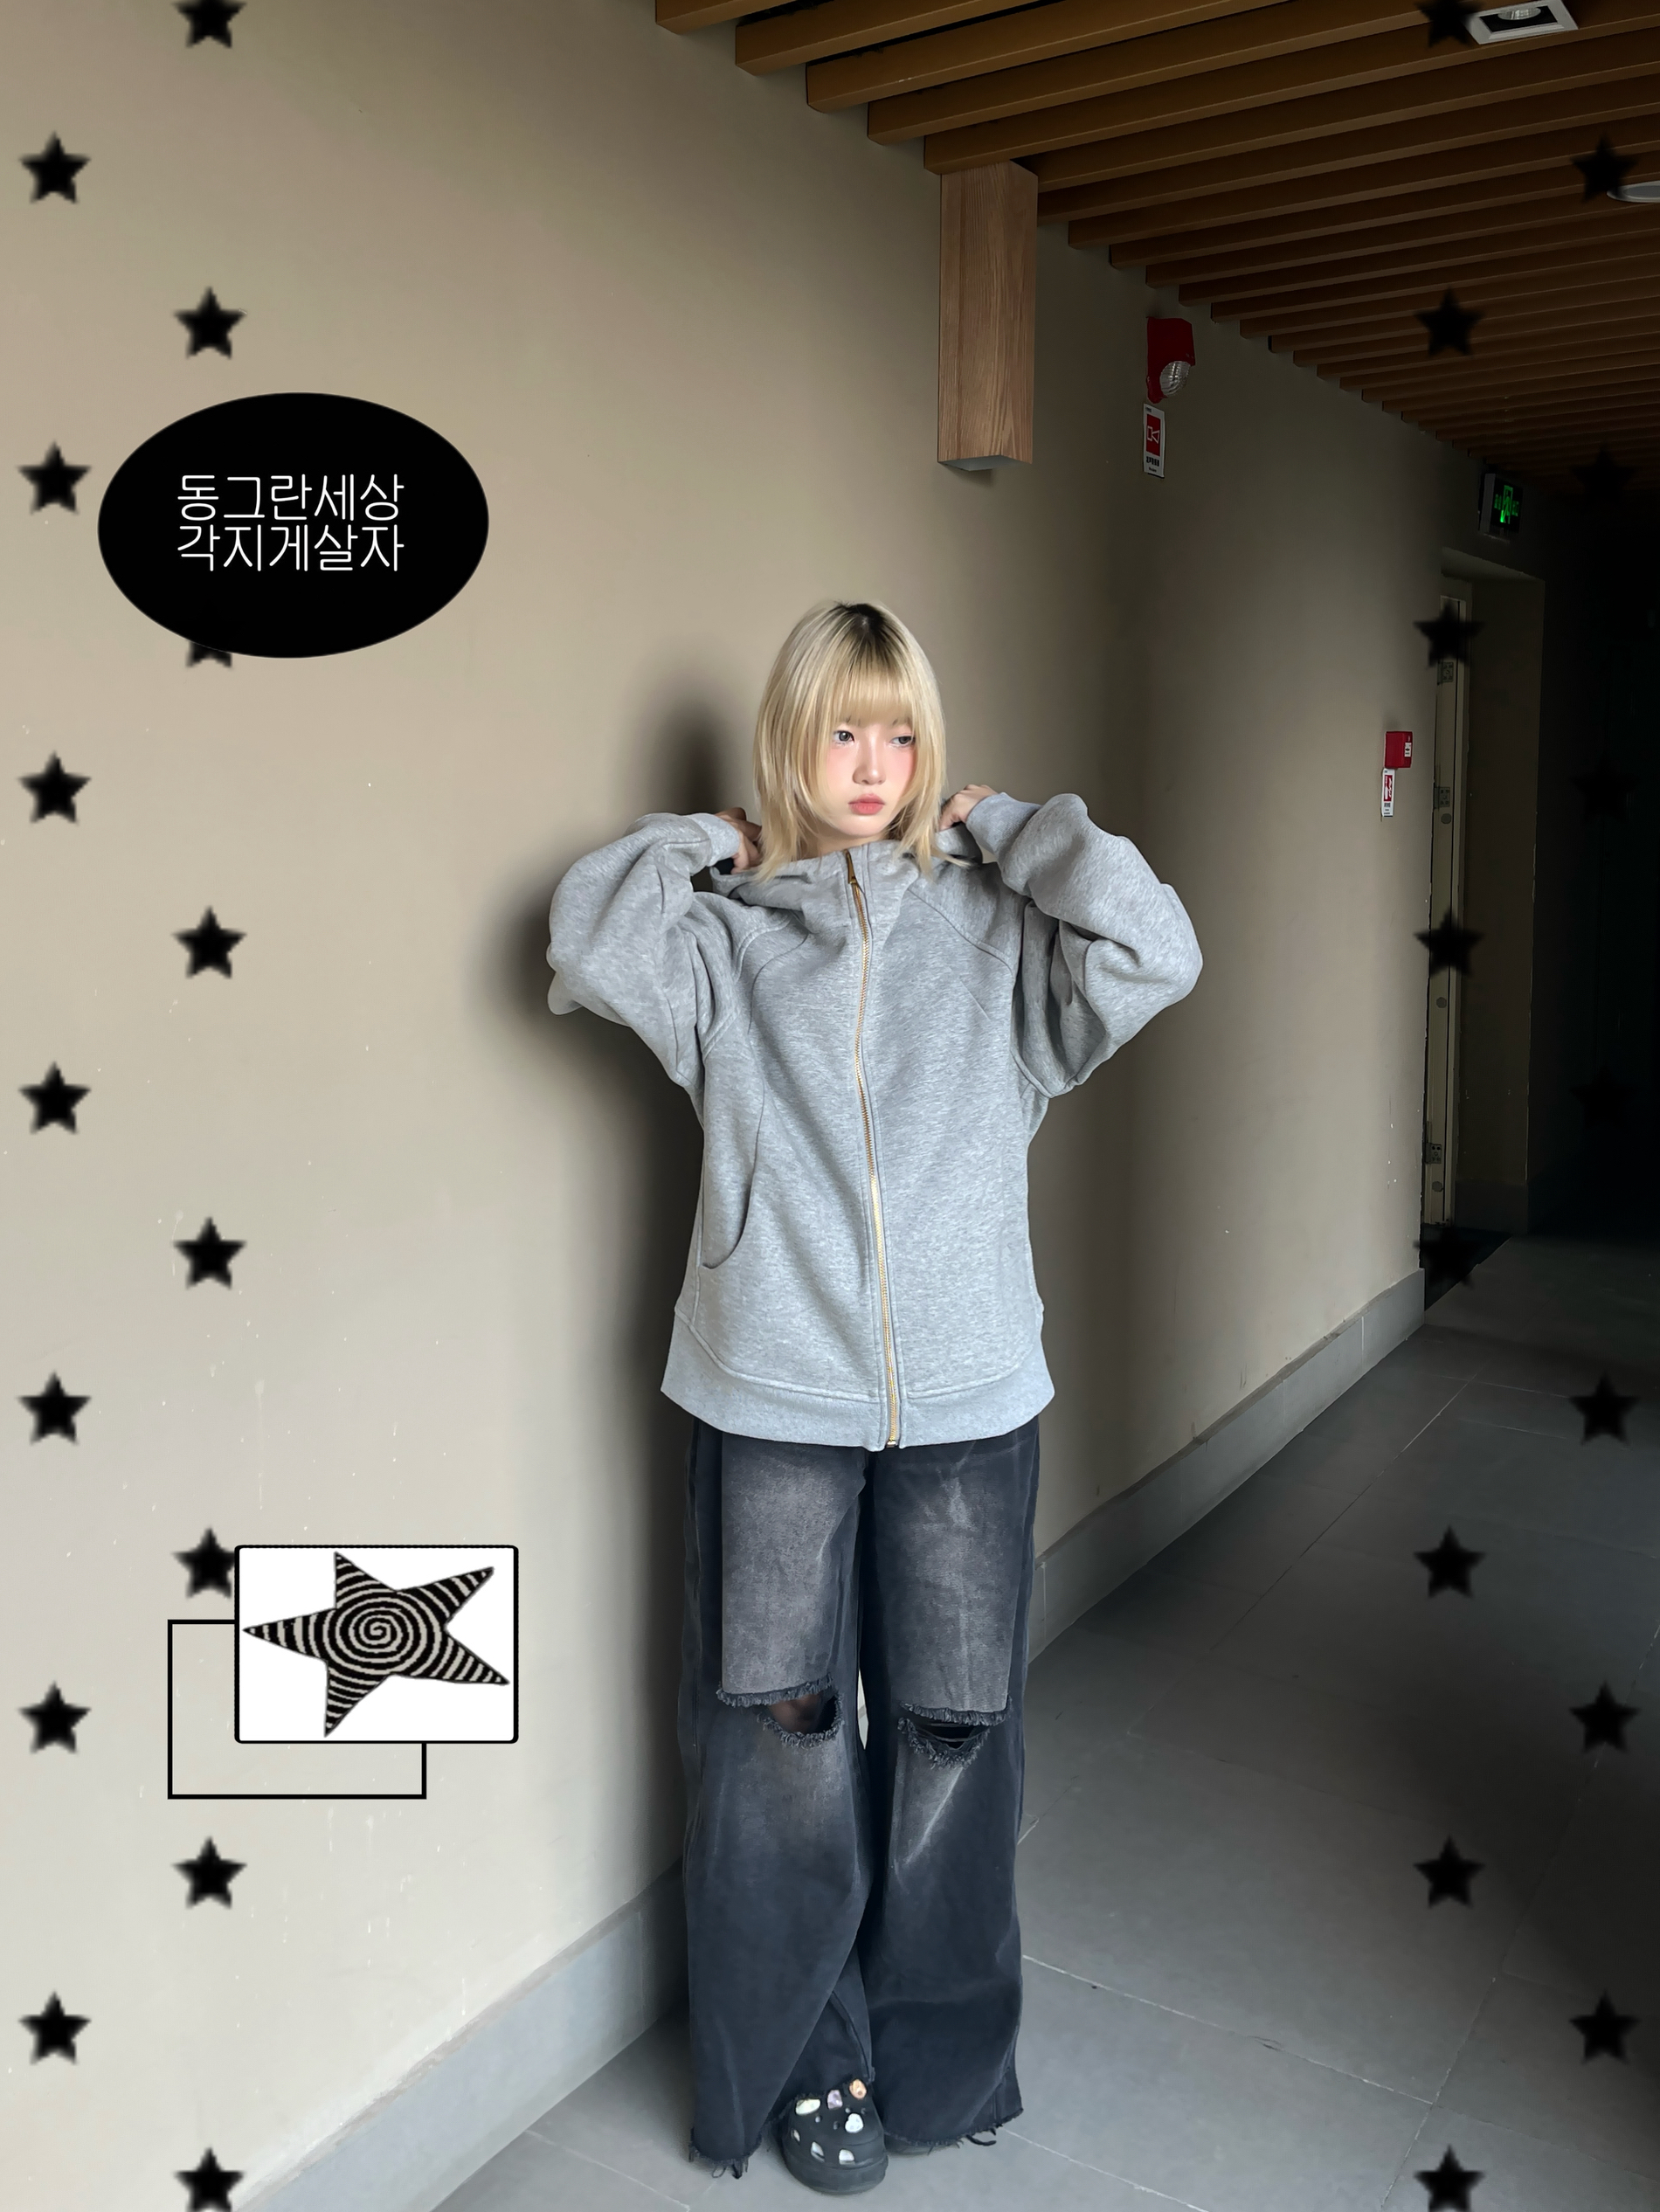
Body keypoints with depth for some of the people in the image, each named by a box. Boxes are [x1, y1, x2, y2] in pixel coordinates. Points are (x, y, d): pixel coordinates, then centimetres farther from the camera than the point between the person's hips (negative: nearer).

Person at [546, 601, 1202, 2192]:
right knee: (779, 1723, 8)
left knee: (956, 1722, 11)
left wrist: (1003, 830, -3)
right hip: (770, 1401, 0)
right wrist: (705, 840, -1)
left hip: (966, 1399, 1)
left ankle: (940, 2042, 35)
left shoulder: (993, 932, 4)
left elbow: (1153, 952, -11)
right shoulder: (725, 938, 2)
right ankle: (806, 2056, 31)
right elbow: (590, 941, -16)